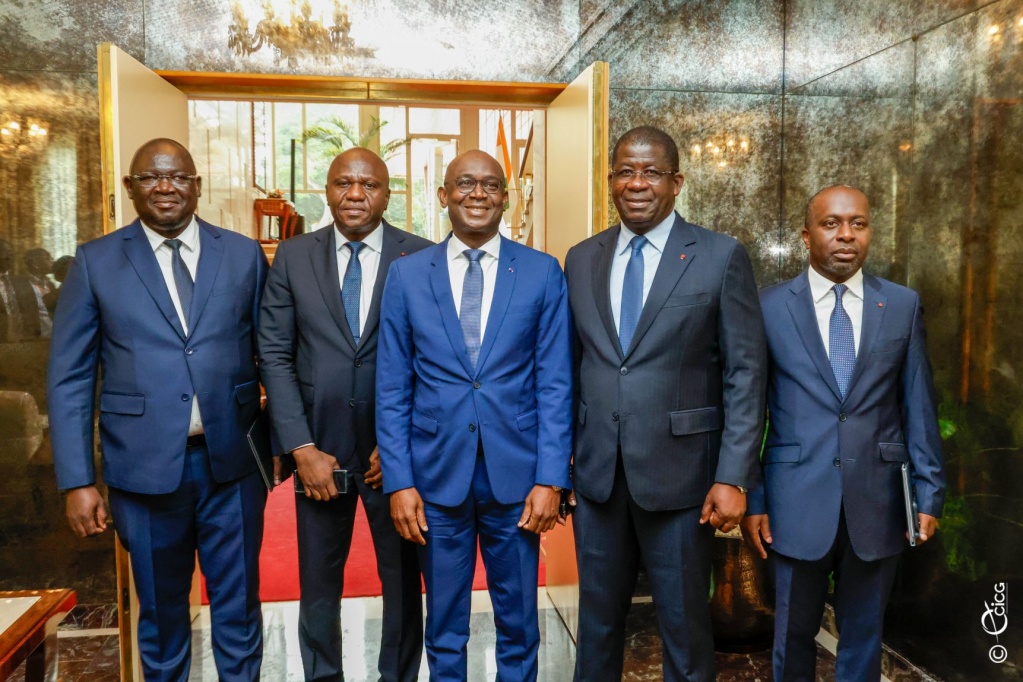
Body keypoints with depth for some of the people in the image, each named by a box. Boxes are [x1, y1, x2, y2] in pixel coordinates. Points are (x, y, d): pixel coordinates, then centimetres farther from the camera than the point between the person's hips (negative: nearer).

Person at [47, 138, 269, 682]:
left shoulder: (244, 254, 3)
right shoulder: (95, 262, 1)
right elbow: (69, 379, 0)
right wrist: (77, 481, -4)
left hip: (232, 460, 1)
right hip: (145, 466, 0)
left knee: (238, 607, 13)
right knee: (160, 612, 17)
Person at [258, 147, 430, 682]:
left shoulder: (422, 258, -4)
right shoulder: (293, 257, 1)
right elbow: (275, 356, -1)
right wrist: (302, 448, -8)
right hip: (318, 448, 2)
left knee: (403, 579, 14)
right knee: (317, 579, 17)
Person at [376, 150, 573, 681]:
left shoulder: (542, 272, 0)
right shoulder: (407, 274, 2)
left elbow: (554, 384, -2)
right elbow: (392, 389, 1)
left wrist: (550, 479, -7)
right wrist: (399, 481, -4)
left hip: (517, 473, 0)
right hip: (436, 473, 1)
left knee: (518, 622, 14)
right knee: (443, 625, 15)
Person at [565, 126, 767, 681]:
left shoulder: (721, 257, -4)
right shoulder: (581, 259, 7)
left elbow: (745, 374, -6)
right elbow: (570, 367, 8)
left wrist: (733, 477, -11)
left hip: (679, 472, -3)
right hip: (596, 472, 3)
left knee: (684, 626, 12)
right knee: (597, 621, 17)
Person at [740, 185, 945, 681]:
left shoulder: (903, 305, 3)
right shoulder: (769, 306, -3)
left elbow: (919, 407, 4)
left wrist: (929, 493, 1)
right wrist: (750, 498, -3)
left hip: (876, 503, 2)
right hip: (798, 500, -1)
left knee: (863, 634, 16)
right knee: (794, 632, 14)